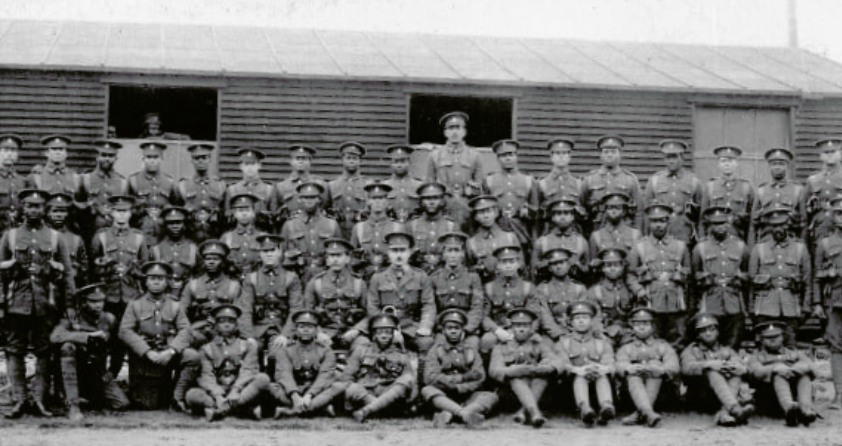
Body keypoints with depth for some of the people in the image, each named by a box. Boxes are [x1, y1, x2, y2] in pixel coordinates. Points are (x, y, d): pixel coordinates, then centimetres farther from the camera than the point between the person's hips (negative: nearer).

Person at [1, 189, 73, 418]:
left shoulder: (55, 238, 11)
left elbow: (66, 273, 9)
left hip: (46, 302, 0)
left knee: (43, 351, 0)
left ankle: (39, 400, 6)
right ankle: (18, 400, 2)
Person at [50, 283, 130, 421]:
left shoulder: (108, 319, -1)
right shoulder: (71, 315, -8)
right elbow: (55, 336, -27)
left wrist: (111, 377, 13)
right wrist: (89, 336, -28)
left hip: (98, 374, 3)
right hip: (75, 373, -3)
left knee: (122, 404, -13)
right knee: (67, 346, -32)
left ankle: (89, 396, 22)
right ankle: (73, 406, -30)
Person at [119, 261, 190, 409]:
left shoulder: (175, 305, 6)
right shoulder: (135, 304, 4)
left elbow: (185, 330, -4)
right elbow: (125, 331, -6)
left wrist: (171, 351, -21)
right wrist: (148, 352, -17)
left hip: (166, 357, 1)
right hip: (141, 357, -1)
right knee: (148, 404, -3)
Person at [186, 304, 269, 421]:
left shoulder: (248, 344, 13)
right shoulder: (208, 349, 15)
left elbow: (247, 371, -2)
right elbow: (207, 376, 0)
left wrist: (235, 390, -22)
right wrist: (217, 396, -21)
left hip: (243, 392, 0)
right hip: (217, 392, 1)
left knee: (263, 379, -28)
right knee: (192, 395, -28)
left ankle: (221, 410, -34)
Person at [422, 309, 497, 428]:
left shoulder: (471, 350, 13)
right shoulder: (436, 350, 8)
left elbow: (479, 377, 1)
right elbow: (429, 377, -8)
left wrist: (460, 388, -17)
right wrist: (465, 377, -12)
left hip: (467, 398, 2)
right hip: (443, 399, -2)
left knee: (492, 396, -23)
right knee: (427, 390, -29)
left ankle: (447, 414, -44)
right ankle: (465, 414, -49)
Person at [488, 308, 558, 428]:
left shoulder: (539, 345, 15)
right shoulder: (501, 347, 12)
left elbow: (557, 363, -4)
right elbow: (494, 371, -8)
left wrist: (539, 369, -29)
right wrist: (519, 370, -27)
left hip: (537, 389, 1)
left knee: (544, 371, -26)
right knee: (516, 378, -32)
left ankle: (523, 412, -35)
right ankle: (535, 413, -54)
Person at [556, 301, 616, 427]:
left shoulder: (603, 344, 24)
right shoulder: (563, 343, 21)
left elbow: (609, 364, 2)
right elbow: (562, 364, 0)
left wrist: (603, 369, -26)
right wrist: (577, 370, -26)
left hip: (598, 382, 1)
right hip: (573, 383, -1)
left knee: (603, 375, -33)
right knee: (580, 376, -36)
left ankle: (607, 407, -63)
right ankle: (585, 408, -65)